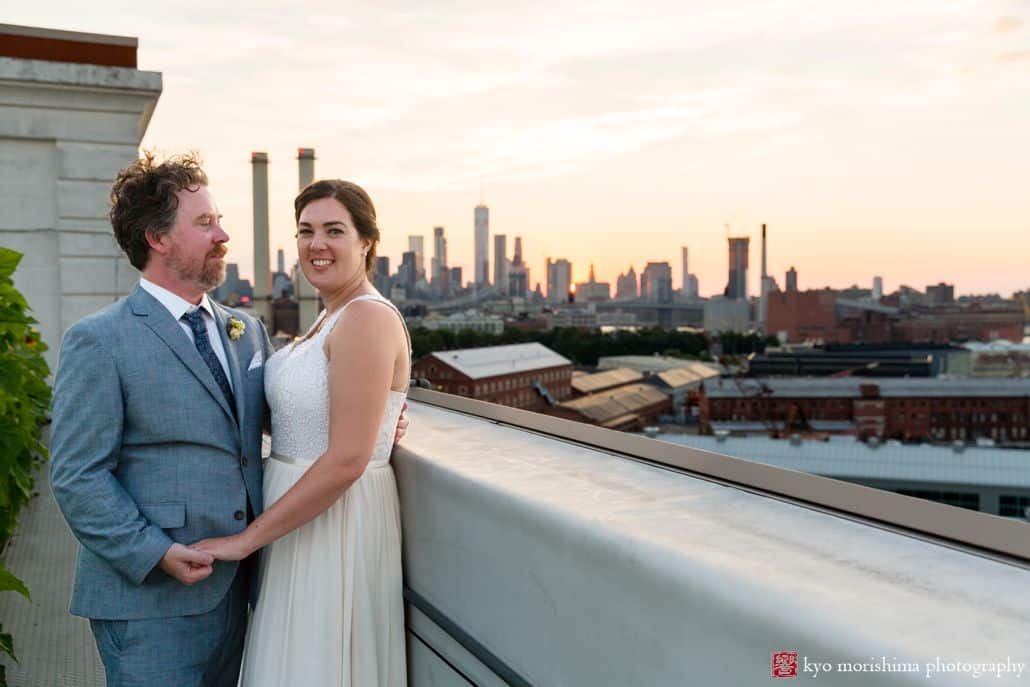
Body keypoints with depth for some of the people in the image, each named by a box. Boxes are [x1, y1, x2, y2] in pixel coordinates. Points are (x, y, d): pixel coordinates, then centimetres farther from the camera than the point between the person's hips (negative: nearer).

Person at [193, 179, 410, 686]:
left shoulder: (368, 318, -20)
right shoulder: (331, 318, 10)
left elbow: (346, 461, -25)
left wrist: (246, 539, -18)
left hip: (337, 523, -9)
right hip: (299, 513, 9)